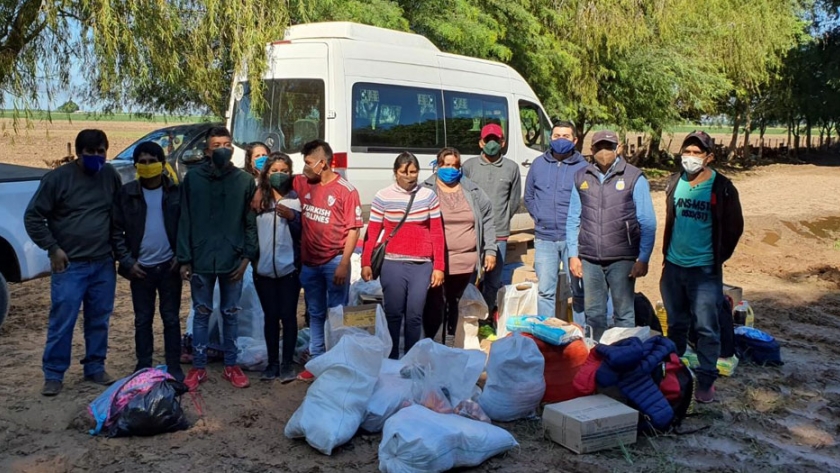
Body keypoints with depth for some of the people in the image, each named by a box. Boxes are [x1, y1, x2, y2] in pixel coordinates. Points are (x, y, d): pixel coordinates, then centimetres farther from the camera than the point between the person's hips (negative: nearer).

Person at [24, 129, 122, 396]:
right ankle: (53, 374, 10)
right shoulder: (58, 178, -7)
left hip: (104, 264, 4)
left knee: (99, 320, 11)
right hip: (70, 265, -4)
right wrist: (52, 248, -9)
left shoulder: (110, 175, 5)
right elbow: (32, 217, -4)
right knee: (62, 322, -2)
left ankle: (95, 368, 24)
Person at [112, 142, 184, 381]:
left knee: (171, 318, 7)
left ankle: (174, 366, 16)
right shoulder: (126, 193, -1)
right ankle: (143, 366, 21)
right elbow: (116, 230, 1)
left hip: (169, 266, -1)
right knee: (143, 320, 10)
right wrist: (127, 261, -6)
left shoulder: (176, 192, -2)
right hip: (140, 268, 1)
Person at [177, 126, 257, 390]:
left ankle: (231, 366, 23)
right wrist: (184, 259, -3)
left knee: (231, 314, 11)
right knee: (202, 314, 9)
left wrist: (247, 256, -5)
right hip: (201, 260, 0)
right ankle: (198, 367, 20)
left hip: (233, 260, 0)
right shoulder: (193, 178, 0)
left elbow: (251, 222, 2)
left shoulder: (245, 180, 0)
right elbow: (185, 220, 0)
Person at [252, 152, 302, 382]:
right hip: (263, 269, 1)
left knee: (288, 316, 2)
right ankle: (272, 363, 19)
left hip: (288, 268, -1)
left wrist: (292, 216, -17)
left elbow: (302, 233, -2)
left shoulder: (295, 199, 1)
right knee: (270, 316, 9)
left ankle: (287, 364, 11)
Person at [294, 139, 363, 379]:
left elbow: (353, 230, -13)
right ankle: (317, 361, 25)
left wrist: (344, 265, -17)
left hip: (334, 262, -6)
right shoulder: (303, 183, 4)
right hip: (309, 262, 6)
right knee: (315, 314, 15)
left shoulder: (346, 191, -12)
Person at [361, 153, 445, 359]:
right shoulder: (382, 197, 1)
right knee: (393, 314, 5)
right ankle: (391, 360, 18)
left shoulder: (429, 196, 5)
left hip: (422, 265, 1)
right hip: (392, 264, -1)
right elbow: (372, 233, 3)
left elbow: (437, 233, 5)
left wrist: (439, 266, 2)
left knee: (415, 316, 5)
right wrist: (366, 263, -1)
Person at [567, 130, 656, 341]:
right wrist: (573, 254, 6)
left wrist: (643, 259, -7)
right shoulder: (581, 178, 8)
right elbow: (573, 219, 12)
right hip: (589, 260, 3)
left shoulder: (634, 177, -2)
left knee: (624, 314, 3)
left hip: (622, 260, -3)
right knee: (593, 313, 11)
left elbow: (647, 223, -2)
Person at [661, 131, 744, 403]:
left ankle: (706, 381, 9)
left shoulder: (722, 189, -8)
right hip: (673, 267, 5)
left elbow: (734, 228, 0)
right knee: (676, 324, 16)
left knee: (706, 328, -1)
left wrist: (717, 258, 2)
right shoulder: (675, 183, 5)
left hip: (704, 270, -4)